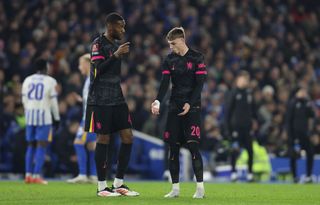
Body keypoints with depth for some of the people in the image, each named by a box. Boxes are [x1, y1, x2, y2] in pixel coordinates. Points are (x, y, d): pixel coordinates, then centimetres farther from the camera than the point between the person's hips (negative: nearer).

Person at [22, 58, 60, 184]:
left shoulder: (27, 80, 9)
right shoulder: (50, 81, -4)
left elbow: (24, 100, 13)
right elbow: (53, 102, -4)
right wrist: (56, 118, 4)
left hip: (30, 116, 5)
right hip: (44, 117, -5)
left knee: (31, 146, 12)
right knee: (41, 146, -2)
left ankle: (28, 175, 10)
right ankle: (36, 175, -7)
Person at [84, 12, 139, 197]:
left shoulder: (116, 45, 16)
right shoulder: (98, 44, -7)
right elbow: (98, 70, -19)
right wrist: (116, 55, -22)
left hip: (118, 99, 8)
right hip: (101, 101, -8)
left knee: (128, 137, 1)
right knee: (103, 140, -4)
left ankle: (119, 183, 9)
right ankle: (102, 186, 3)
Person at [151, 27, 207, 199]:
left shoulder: (197, 58, -2)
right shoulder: (169, 60, 9)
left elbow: (200, 84, -7)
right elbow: (164, 83, 0)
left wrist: (190, 104, -18)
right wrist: (158, 101, -17)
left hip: (192, 107, -4)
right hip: (174, 107, 4)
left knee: (193, 146, -12)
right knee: (173, 148, 2)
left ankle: (200, 187, -8)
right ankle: (175, 188, 8)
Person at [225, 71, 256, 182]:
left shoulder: (249, 94, 12)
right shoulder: (233, 94, -3)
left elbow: (253, 111, 19)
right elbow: (228, 111, -4)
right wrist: (228, 127, -8)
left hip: (247, 127, 4)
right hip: (236, 126, -4)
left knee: (250, 150, 1)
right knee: (235, 149, -12)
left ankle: (250, 173, 8)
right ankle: (233, 171, -5)